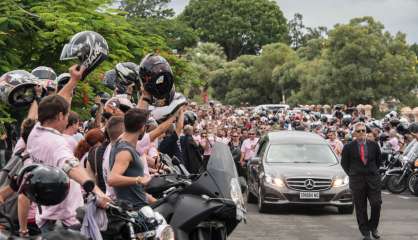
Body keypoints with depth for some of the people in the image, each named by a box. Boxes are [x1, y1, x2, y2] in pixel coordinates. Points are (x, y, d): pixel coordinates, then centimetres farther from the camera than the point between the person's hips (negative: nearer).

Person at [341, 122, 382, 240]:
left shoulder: (374, 145, 4)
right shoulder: (348, 147, -1)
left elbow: (379, 159, 19)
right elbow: (344, 163, 10)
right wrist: (351, 174, 7)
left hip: (373, 179, 1)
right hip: (357, 181, -1)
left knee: (376, 204, -6)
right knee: (360, 208, 2)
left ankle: (373, 227, 16)